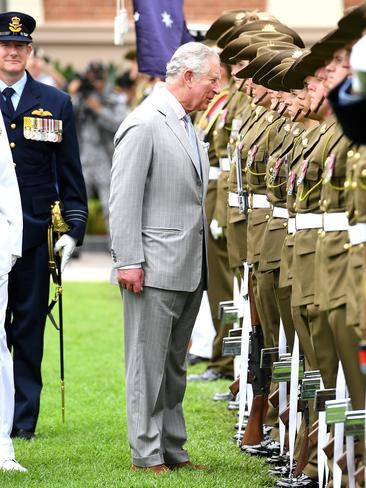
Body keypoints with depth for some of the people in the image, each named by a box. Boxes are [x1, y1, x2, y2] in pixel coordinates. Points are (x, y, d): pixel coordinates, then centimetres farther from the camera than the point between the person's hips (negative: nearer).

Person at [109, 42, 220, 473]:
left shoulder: (187, 124, 16)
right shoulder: (144, 124, -13)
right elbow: (123, 199, -16)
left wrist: (203, 262, 15)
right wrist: (128, 262, -19)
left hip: (189, 270, 9)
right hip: (155, 271, -9)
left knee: (174, 365, 14)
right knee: (148, 364, -2)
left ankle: (172, 449, 21)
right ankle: (146, 454, 3)